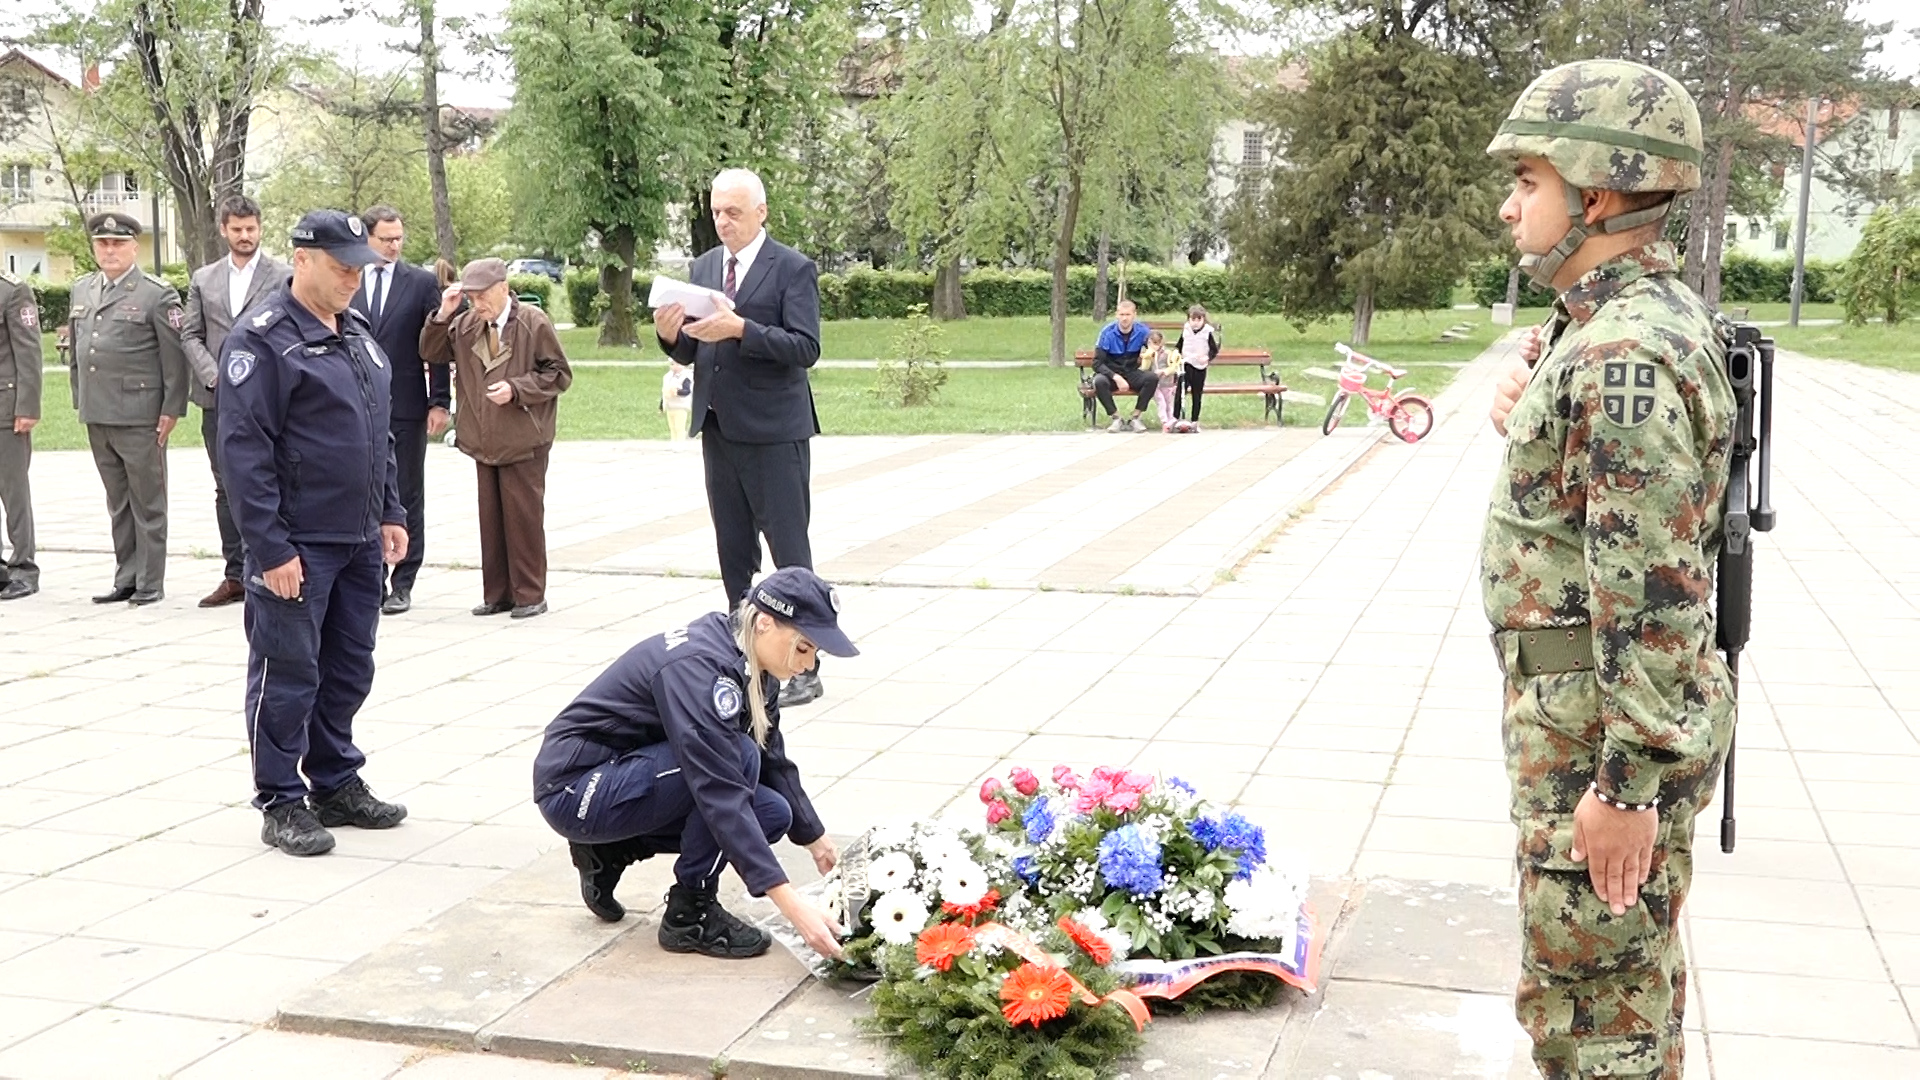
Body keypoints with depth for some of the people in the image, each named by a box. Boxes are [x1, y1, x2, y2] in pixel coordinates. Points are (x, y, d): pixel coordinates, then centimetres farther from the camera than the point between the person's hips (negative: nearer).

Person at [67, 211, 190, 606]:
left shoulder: (157, 295, -6)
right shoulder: (82, 291, 13)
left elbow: (175, 358, -8)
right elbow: (76, 351, 19)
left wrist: (171, 410, -11)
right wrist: (80, 401, 16)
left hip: (140, 417, -6)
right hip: (97, 417, 6)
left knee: (147, 502, 2)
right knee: (118, 503, 13)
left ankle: (150, 582, 9)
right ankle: (125, 578, 21)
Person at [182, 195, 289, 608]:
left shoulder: (283, 277, 1)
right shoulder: (203, 279, 13)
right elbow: (190, 335, 10)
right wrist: (214, 377, -5)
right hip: (218, 399, 4)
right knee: (227, 489, 8)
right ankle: (235, 576, 14)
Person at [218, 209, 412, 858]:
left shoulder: (356, 333, 14)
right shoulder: (263, 339, -12)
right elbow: (243, 450, -16)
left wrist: (390, 514, 15)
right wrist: (270, 548, -19)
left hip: (360, 541, 8)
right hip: (297, 547, -8)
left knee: (349, 672, 14)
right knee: (288, 676, 0)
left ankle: (337, 785, 27)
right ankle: (281, 803, 11)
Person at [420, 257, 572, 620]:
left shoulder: (534, 323, -6)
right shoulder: (465, 325, 8)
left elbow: (559, 374, -5)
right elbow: (431, 353, 10)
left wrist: (516, 389, -17)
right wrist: (443, 315, -4)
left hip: (523, 442, -5)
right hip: (484, 441, 5)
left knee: (524, 517, -2)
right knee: (491, 518, 9)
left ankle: (529, 594, 7)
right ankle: (497, 593, 17)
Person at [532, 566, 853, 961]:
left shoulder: (751, 667, -2)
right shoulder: (699, 667, -29)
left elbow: (773, 763, 11)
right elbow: (720, 792, -36)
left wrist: (816, 840, 10)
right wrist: (789, 903, -40)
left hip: (633, 774, 9)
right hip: (574, 790, -9)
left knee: (774, 814, -5)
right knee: (739, 757, -26)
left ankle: (611, 851, 9)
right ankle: (690, 914, -11)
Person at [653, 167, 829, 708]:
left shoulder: (793, 269, -6)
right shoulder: (703, 268, 13)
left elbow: (806, 347, -16)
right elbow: (690, 351, 13)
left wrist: (741, 329, -26)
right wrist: (670, 334, -9)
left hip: (773, 432, -6)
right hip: (718, 429, 7)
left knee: (789, 551, -2)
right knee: (733, 552, 12)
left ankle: (804, 667, 3)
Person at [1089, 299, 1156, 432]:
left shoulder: (1141, 331, -8)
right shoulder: (1107, 332, -14)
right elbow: (1097, 363, -16)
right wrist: (1116, 378, -29)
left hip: (1132, 374, 2)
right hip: (1110, 373, -2)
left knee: (1152, 378, -28)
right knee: (1099, 381, -35)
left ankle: (1134, 418, -17)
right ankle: (1116, 419, -19)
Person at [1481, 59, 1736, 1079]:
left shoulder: (1624, 356, -23)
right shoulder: (1648, 320, 11)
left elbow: (1653, 592, -25)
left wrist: (1628, 783, -23)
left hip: (1604, 728, -10)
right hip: (1603, 712, 10)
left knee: (1589, 995, 0)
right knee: (1631, 970, 21)